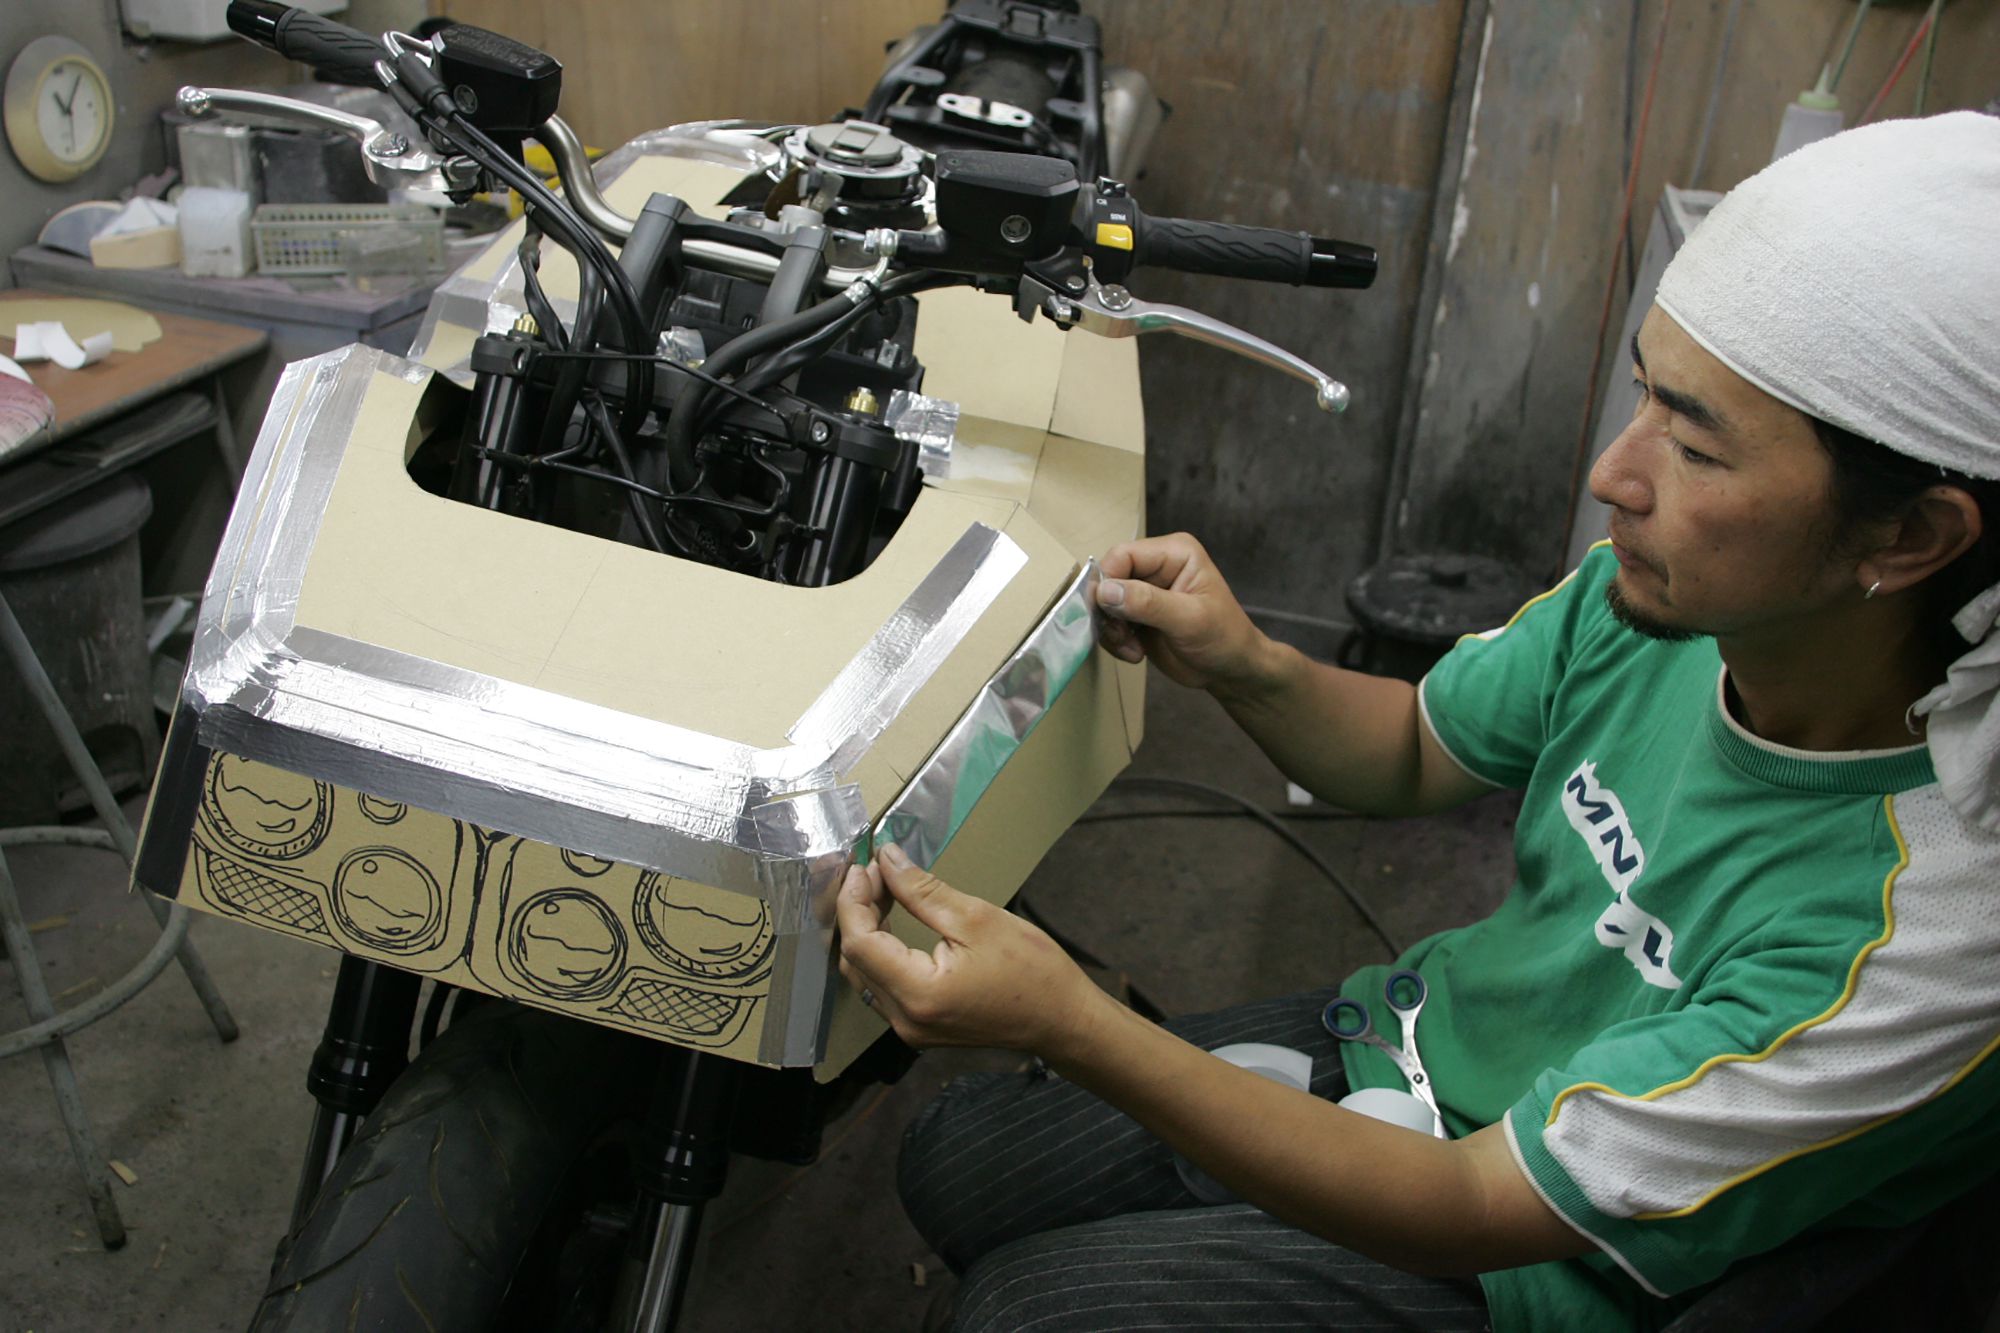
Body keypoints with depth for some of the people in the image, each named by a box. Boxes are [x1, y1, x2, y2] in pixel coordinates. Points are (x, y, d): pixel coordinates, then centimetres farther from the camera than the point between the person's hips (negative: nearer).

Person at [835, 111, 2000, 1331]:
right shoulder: (1661, 595, -17)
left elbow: (1478, 1211, -31)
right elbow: (1415, 755, 4)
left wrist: (1067, 1023, -39)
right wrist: (1248, 672, -18)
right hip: (1408, 1037, 6)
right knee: (956, 1168, 9)